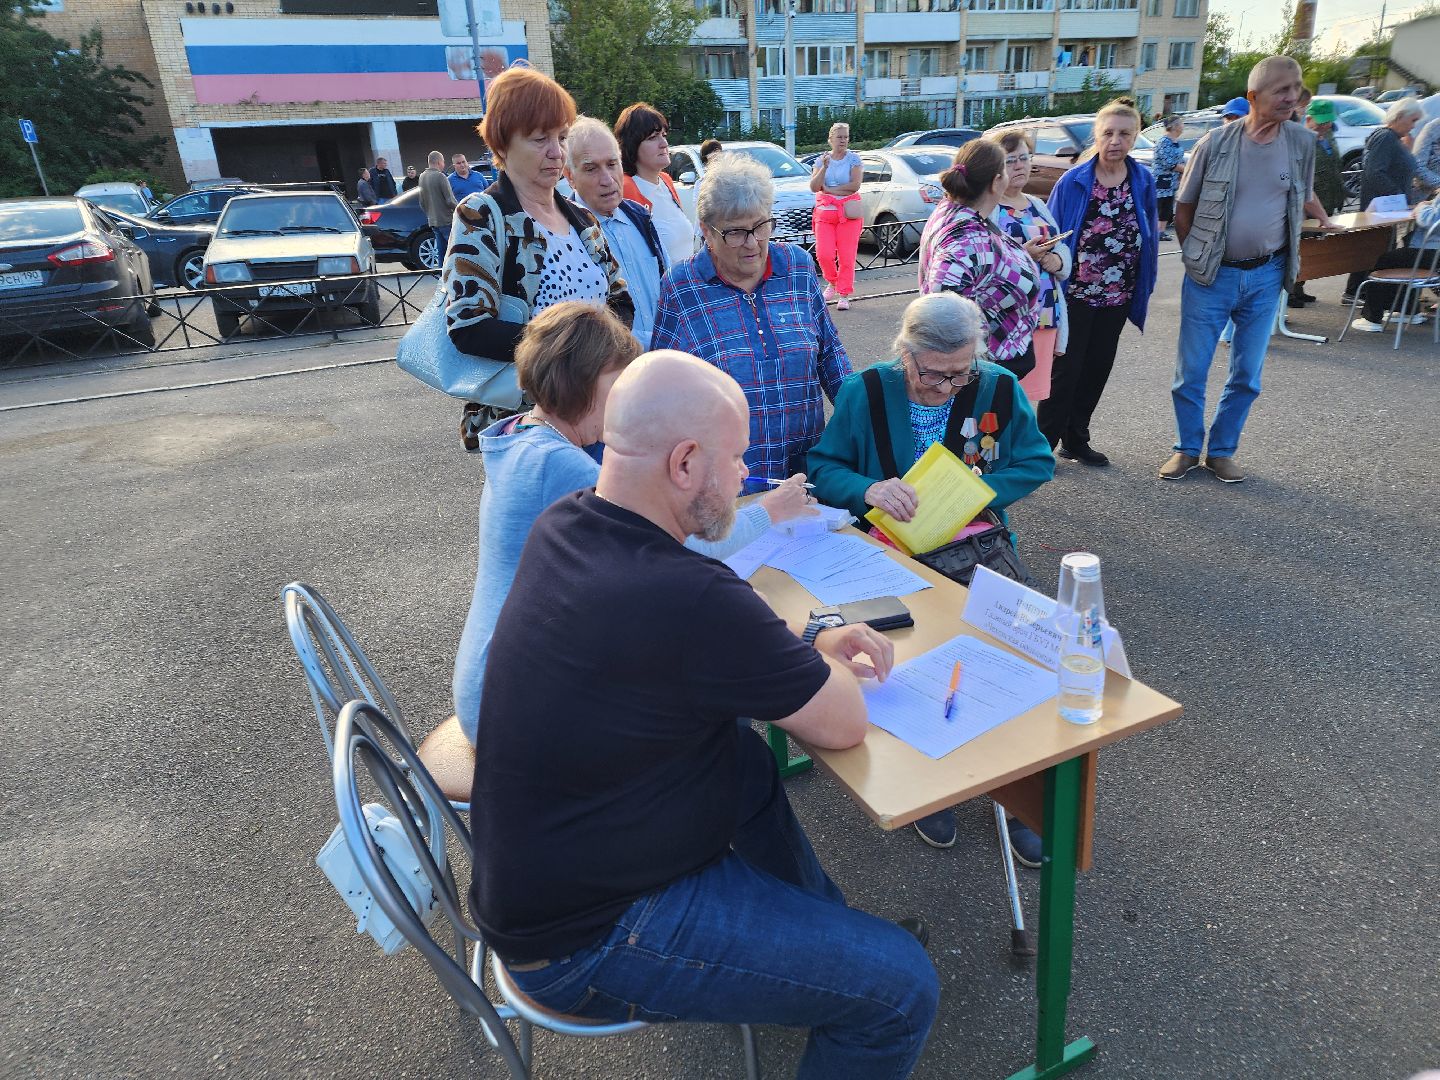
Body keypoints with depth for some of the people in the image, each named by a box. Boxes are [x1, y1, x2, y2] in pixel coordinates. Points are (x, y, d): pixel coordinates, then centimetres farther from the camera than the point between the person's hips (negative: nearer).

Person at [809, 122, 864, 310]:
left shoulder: (853, 158, 2)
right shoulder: (821, 159, 10)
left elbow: (855, 185, -10)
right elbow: (813, 187, 0)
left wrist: (828, 189, -6)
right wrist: (824, 167, -13)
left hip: (848, 211, -2)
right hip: (825, 210, 2)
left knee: (847, 257, -6)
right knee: (824, 254, -7)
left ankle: (844, 296, 2)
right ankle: (832, 282, 22)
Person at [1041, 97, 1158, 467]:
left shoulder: (1144, 181, 1)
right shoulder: (1073, 181, -9)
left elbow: (1150, 236, 7)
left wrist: (1147, 281, 5)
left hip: (1118, 297, 4)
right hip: (1076, 294, -4)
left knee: (1097, 368, 11)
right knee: (1066, 369, -1)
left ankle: (1076, 440, 24)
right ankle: (1044, 442, 10)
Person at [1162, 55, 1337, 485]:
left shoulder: (1302, 142, 0)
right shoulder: (1215, 143, -8)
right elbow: (1184, 207, 2)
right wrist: (1196, 255, 2)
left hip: (1265, 277, 3)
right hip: (1211, 276, -3)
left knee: (1246, 376, 8)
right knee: (1190, 372, 1)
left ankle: (1221, 451, 23)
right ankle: (1187, 449, 18)